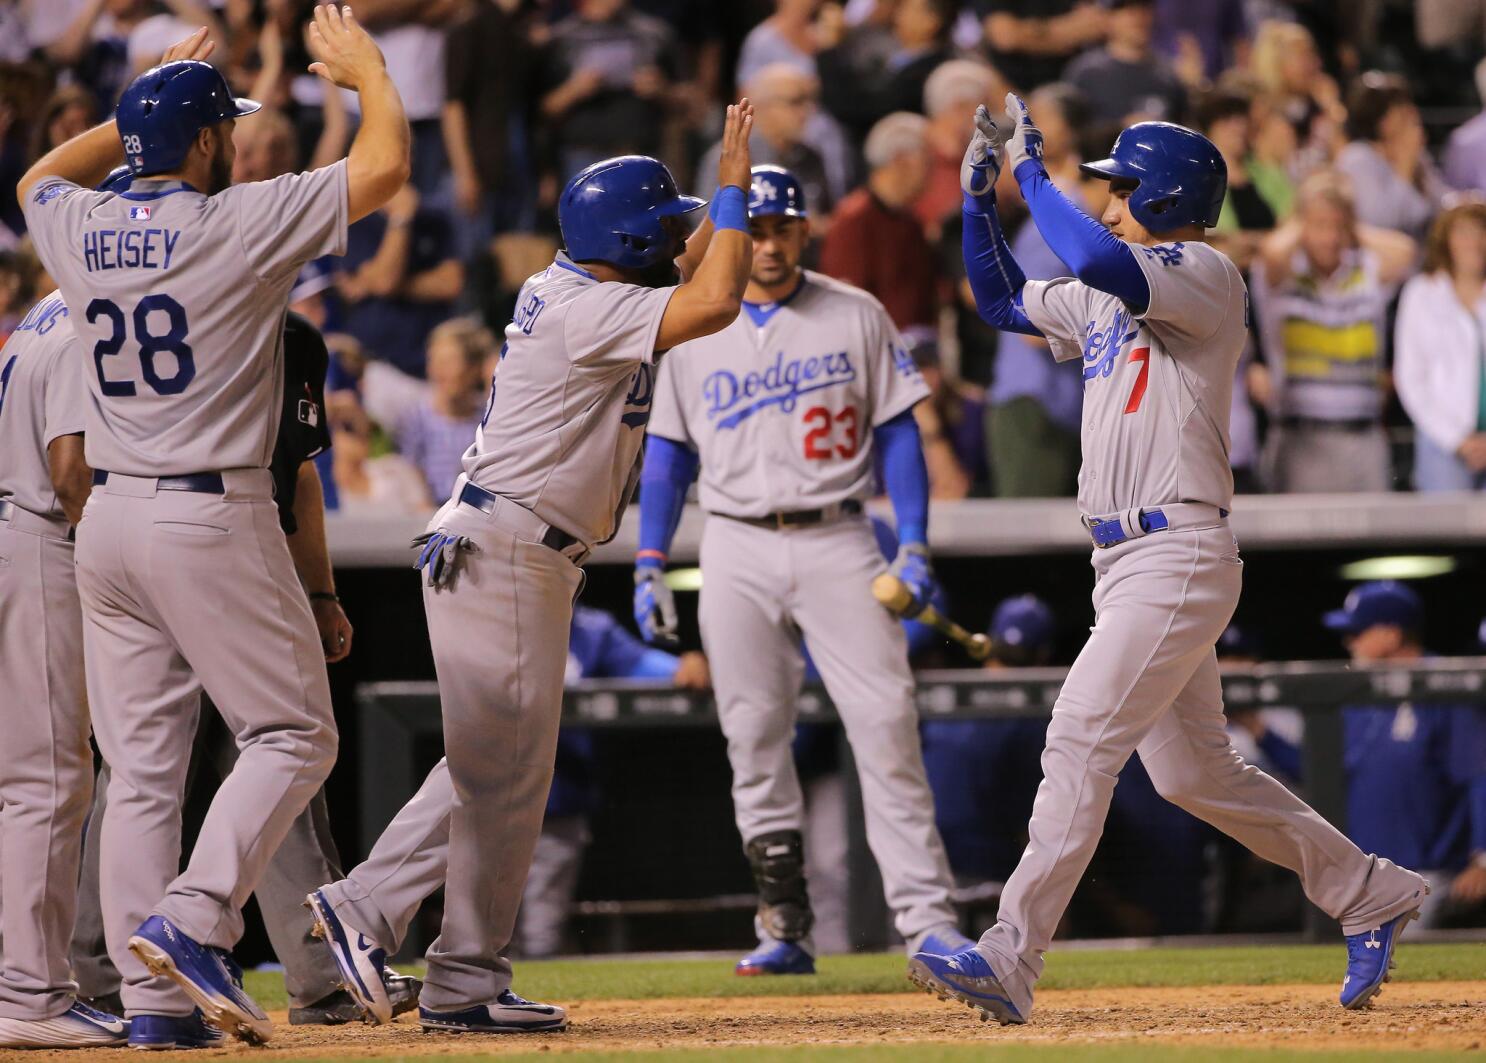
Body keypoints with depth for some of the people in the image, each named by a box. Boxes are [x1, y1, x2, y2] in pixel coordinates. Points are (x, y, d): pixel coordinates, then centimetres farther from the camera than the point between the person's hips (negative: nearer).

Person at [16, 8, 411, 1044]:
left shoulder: (81, 229, 6)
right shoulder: (240, 223, -11)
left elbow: (39, 178, 31)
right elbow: (384, 166, -8)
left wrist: (149, 106, 30)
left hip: (109, 520, 6)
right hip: (213, 520, -6)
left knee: (142, 763, 7)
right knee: (292, 733, 2)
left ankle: (153, 996, 5)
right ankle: (191, 923, -15)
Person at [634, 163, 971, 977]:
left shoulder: (857, 317, 6)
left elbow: (896, 433, 5)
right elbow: (668, 453, 12)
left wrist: (914, 546, -5)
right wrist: (649, 568, 5)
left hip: (837, 541, -2)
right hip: (737, 550, 2)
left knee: (885, 724, -11)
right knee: (753, 738, 1)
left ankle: (926, 918, -13)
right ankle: (785, 929, 7)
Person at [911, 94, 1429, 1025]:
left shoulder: (1206, 276, -10)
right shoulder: (1105, 298, 17)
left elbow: (1096, 259, -27)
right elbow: (1003, 299, 27)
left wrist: (1032, 171, -16)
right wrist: (981, 192, 16)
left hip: (1181, 556, -10)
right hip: (1125, 561, 10)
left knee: (1082, 740, -17)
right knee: (1192, 772, 15)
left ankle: (1010, 960, -22)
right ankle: (1373, 894, 28)